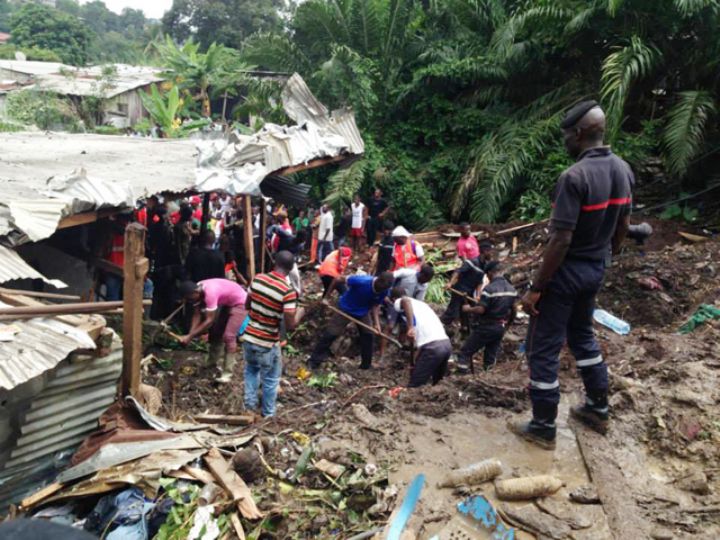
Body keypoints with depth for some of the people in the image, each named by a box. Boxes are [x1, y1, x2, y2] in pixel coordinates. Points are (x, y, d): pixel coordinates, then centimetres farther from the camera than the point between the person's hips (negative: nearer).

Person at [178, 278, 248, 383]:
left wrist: (190, 336, -31)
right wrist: (190, 334, -19)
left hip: (240, 303, -9)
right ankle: (212, 364, 29)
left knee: (228, 336, -16)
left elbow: (209, 321, -34)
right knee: (216, 332, 13)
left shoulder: (210, 292, -36)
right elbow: (197, 315, -7)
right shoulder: (198, 291, -10)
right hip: (228, 303, 9)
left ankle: (227, 373, -12)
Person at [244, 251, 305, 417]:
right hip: (267, 344, -4)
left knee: (251, 370, 31)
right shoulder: (288, 291, -22)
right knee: (270, 379, 19)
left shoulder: (257, 279, -5)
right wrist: (300, 313, -2)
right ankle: (268, 414, 34)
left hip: (248, 338, 5)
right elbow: (290, 326, -21)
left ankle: (250, 404, 38)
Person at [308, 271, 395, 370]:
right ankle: (314, 361, 6)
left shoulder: (384, 291, -21)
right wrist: (326, 297, -17)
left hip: (363, 312, 4)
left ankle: (366, 365, 22)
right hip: (346, 308, -4)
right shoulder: (361, 281, -36)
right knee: (330, 333, -6)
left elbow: (375, 305, -4)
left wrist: (377, 323, -17)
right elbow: (338, 279, -24)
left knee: (368, 335, 3)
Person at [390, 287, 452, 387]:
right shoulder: (421, 303, 31)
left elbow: (405, 300, -17)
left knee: (414, 385, -1)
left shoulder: (398, 302, 9)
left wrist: (410, 327, -21)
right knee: (436, 382, 23)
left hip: (432, 347, -8)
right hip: (447, 344, 8)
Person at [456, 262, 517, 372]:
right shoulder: (512, 289, 3)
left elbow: (481, 310, -24)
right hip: (501, 328, 7)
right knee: (491, 354, 18)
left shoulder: (489, 288, -20)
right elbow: (513, 310, 11)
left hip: (486, 327, -6)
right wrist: (508, 323, 26)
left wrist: (468, 309, -6)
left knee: (466, 351, 3)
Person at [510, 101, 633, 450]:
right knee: (583, 335, 27)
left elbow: (561, 240, -26)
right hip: (595, 271, 9)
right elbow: (623, 226, 12)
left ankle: (543, 429, 16)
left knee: (542, 349, 4)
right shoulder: (623, 170, 2)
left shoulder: (575, 177, -24)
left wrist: (536, 288, -19)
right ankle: (598, 409, 38)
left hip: (565, 273, -8)